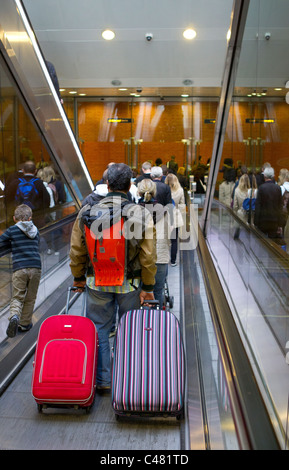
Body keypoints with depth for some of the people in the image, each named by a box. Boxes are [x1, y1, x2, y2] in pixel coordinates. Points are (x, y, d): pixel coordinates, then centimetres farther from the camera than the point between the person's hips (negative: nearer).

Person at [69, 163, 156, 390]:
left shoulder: (87, 213, -6)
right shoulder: (142, 214, -12)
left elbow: (76, 250, 2)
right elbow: (148, 257, -11)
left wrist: (78, 278, 16)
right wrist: (148, 287, 0)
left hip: (97, 283, 1)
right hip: (130, 284, -1)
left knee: (99, 329, 16)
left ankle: (102, 380, 25)